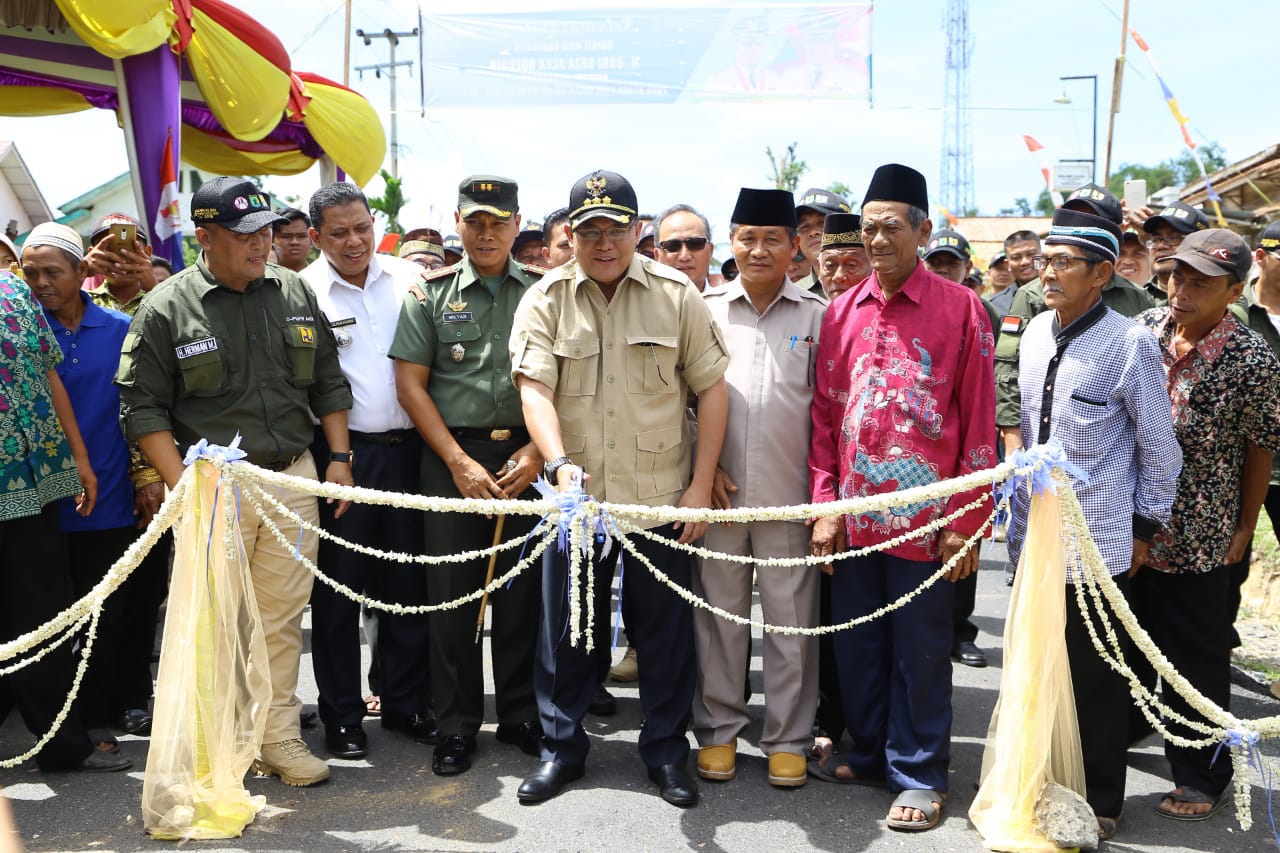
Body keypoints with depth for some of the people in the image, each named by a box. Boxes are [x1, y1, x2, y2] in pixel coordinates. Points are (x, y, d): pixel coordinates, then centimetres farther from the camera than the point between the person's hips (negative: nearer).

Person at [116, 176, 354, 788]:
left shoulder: (296, 292, 8)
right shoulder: (167, 309, -4)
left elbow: (328, 381, 15)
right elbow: (142, 405, -3)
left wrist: (338, 457, 8)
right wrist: (181, 485, -11)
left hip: (294, 478, 3)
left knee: (283, 616, 7)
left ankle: (279, 737, 19)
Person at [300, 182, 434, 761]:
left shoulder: (409, 278, 6)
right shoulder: (301, 291, -4)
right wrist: (329, 459, -10)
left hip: (407, 448, 3)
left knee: (407, 580, 11)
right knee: (338, 586, 6)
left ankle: (405, 702, 26)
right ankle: (341, 715, 19)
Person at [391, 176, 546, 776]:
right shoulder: (431, 294, 6)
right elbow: (410, 384, 1)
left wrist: (536, 451, -8)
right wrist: (460, 462, -6)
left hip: (527, 454, 1)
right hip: (453, 455, 0)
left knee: (523, 589, 6)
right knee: (453, 591, 3)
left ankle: (521, 715, 20)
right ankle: (456, 725, 15)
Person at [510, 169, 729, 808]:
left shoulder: (677, 295, 1)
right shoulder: (544, 300, 1)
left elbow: (711, 389, 3)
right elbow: (534, 390, -9)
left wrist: (701, 485, -2)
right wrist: (560, 465, -25)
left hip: (661, 496, 0)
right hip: (575, 494, 0)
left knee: (666, 629, 8)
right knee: (566, 628, 10)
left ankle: (666, 750, 26)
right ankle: (560, 748, 27)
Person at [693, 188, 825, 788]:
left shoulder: (817, 315, 4)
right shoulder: (706, 311, 6)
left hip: (790, 496, -1)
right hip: (717, 492, 1)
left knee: (791, 620, 6)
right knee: (719, 615, 10)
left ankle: (788, 738, 20)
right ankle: (718, 730, 24)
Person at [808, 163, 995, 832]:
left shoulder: (960, 308, -3)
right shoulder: (841, 312, 8)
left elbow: (980, 422, -4)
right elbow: (824, 413, 9)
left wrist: (966, 523, -7)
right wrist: (824, 506, 3)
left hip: (924, 520, -4)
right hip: (852, 517, 4)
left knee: (919, 652, 6)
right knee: (856, 645, 14)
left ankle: (918, 774, 21)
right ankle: (868, 755, 32)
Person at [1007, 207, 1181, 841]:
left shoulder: (1130, 344, -13)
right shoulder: (1036, 332, 5)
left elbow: (1161, 451, -5)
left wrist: (1144, 529, -2)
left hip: (1097, 543, -6)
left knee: (1095, 678, 6)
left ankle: (1098, 801, 24)